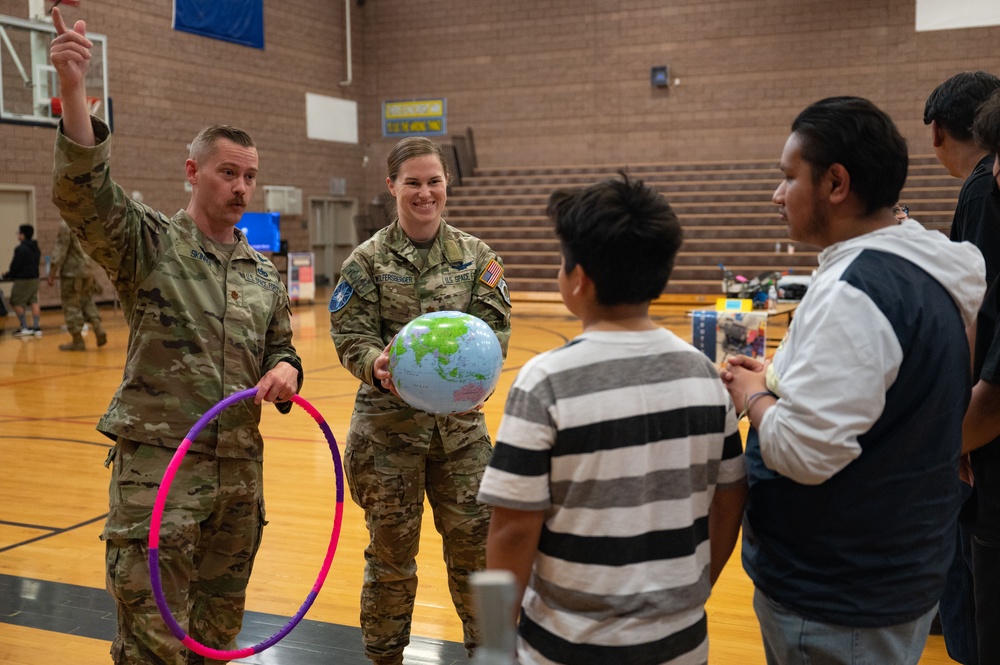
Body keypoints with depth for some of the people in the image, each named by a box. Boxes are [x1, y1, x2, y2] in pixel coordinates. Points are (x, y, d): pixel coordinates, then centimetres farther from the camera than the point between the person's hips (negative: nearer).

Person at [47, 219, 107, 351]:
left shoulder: (65, 224, -16)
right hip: (88, 268, 7)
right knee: (87, 301, 19)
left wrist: (52, 273, -11)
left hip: (72, 271, -7)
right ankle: (99, 329, 1)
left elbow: (60, 250, -16)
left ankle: (78, 341, 8)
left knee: (71, 305, 4)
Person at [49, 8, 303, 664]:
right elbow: (82, 192, -22)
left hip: (240, 468, 6)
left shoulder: (263, 272, 12)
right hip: (157, 463, -5)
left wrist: (286, 371, -4)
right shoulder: (149, 242, -4)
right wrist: (74, 89, -36)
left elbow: (281, 350, 21)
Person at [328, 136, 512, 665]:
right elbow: (350, 335, -5)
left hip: (460, 419, 2)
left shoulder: (476, 256, 4)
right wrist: (377, 365, -27)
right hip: (388, 422, -1)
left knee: (475, 538, 9)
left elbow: (496, 325, -2)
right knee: (391, 545, 9)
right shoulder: (369, 259, -2)